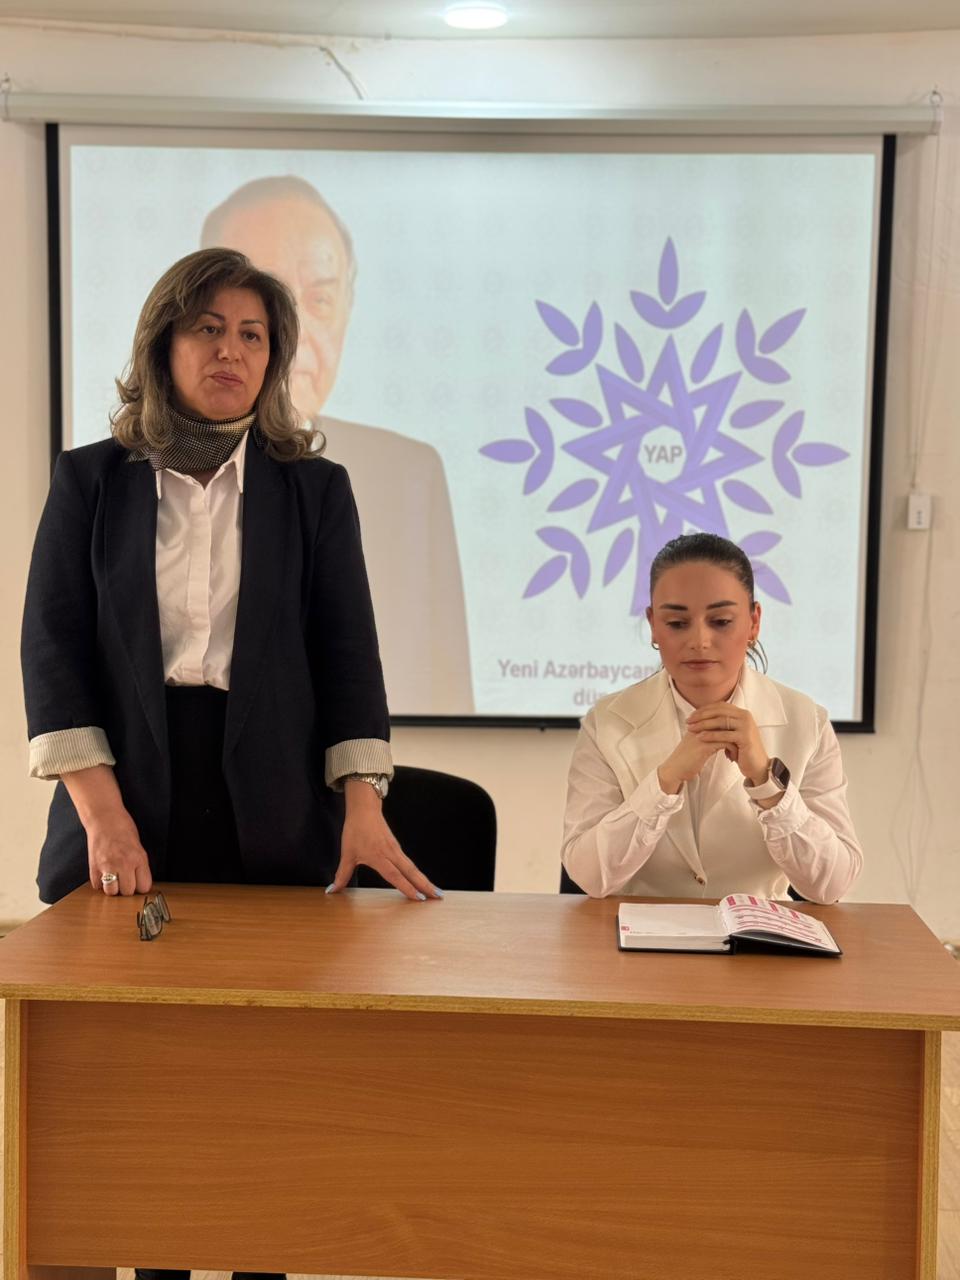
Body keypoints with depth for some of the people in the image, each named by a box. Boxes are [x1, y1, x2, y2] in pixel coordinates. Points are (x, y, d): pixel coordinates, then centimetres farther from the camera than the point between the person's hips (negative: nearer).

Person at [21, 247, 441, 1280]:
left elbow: (347, 653, 5)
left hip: (272, 819, 0)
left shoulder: (315, 489, 9)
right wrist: (102, 810, -9)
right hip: (134, 799, 0)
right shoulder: (90, 480, 7)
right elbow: (55, 645, 1)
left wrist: (362, 804, -7)